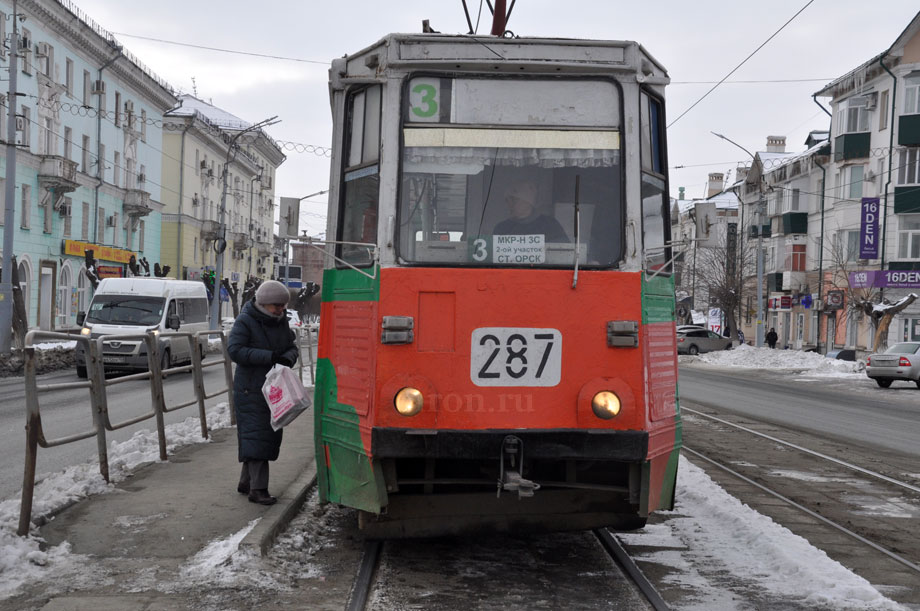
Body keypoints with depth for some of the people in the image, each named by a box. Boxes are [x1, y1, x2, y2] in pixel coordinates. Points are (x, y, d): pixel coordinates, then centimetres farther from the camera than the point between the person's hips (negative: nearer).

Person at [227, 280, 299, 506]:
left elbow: (291, 347, 15)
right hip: (251, 389, -7)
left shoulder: (281, 321, 10)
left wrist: (287, 358, -10)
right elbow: (234, 350, -19)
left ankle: (246, 482, 23)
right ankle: (258, 489, -9)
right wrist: (268, 356, -24)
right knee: (256, 436, -10)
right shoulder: (245, 321, -11)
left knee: (271, 435, 10)